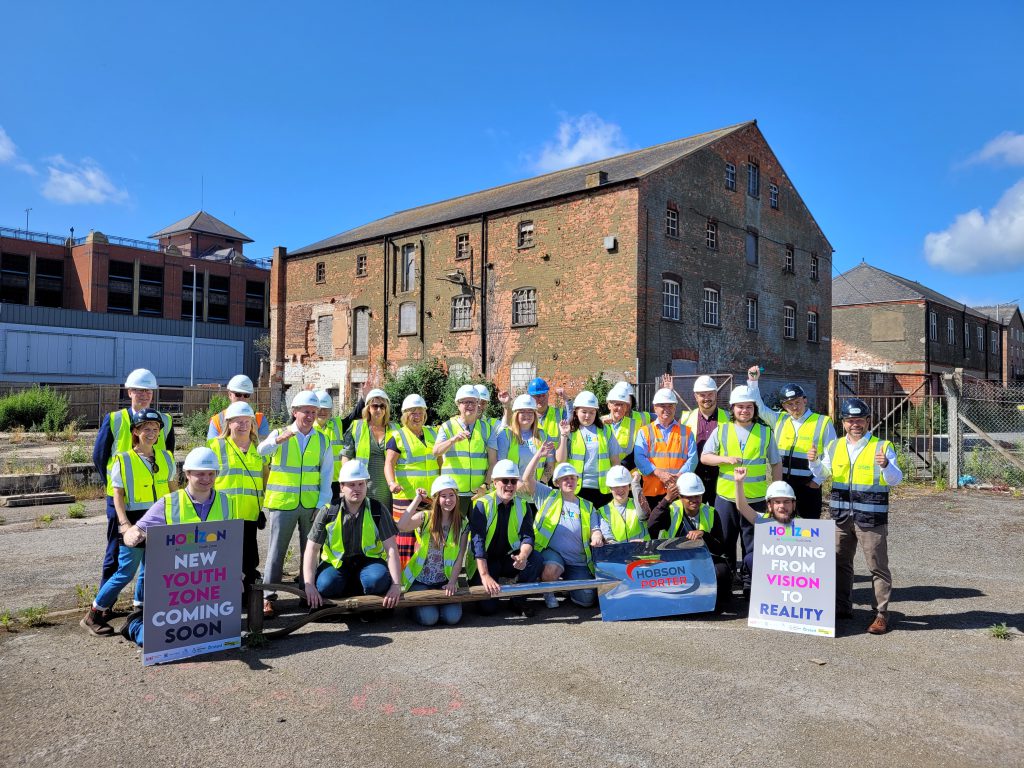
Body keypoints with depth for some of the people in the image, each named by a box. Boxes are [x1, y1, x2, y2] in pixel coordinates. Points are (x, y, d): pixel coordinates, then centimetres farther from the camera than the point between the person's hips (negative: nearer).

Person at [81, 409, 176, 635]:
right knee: (127, 571, -5)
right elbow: (118, 494, -7)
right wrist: (124, 522, -18)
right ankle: (93, 614, 10)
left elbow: (173, 488, 14)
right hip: (134, 521, -4)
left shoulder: (166, 457, 7)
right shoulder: (123, 459, -5)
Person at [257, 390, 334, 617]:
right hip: (282, 504, -2)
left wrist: (322, 504, -4)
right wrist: (280, 439, -43)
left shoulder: (322, 440, 6)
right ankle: (267, 596, 6)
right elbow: (262, 450, -22)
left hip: (312, 505, 3)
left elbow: (326, 474, 5)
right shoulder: (279, 434, -1)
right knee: (276, 550, 0)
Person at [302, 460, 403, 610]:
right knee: (325, 586, -31)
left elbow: (391, 549, -13)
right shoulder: (328, 511, -8)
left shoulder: (377, 510, -10)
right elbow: (311, 550, -7)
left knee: (378, 580, -34)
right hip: (335, 562, 1)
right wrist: (309, 585, -20)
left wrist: (396, 584, -23)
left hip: (368, 560, -1)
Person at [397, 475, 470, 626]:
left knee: (452, 617, -18)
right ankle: (417, 603, 14)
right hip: (420, 579, -2)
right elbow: (401, 526, -27)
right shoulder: (425, 517, -6)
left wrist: (452, 582, -14)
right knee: (428, 618, -22)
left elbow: (459, 557, -2)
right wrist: (417, 499, -21)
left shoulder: (462, 524, 0)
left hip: (445, 581, 2)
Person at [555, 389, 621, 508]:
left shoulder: (606, 430, 5)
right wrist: (564, 435, -10)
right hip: (576, 488, -1)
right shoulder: (569, 431, 2)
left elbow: (615, 461, 8)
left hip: (602, 489, 1)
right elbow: (560, 459, -5)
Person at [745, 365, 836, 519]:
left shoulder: (823, 422, -3)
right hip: (782, 484, 4)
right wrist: (753, 381, -3)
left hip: (809, 485, -4)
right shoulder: (779, 419, 7)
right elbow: (758, 407, 8)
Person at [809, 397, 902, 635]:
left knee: (878, 566, 1)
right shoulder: (835, 447, 8)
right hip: (841, 516, 5)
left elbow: (895, 480, -10)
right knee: (839, 562, 15)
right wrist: (814, 462, -5)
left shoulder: (881, 447, -5)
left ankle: (881, 614, 11)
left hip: (871, 517, -5)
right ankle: (842, 607, 29)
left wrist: (886, 465, -30)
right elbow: (822, 474, 15)